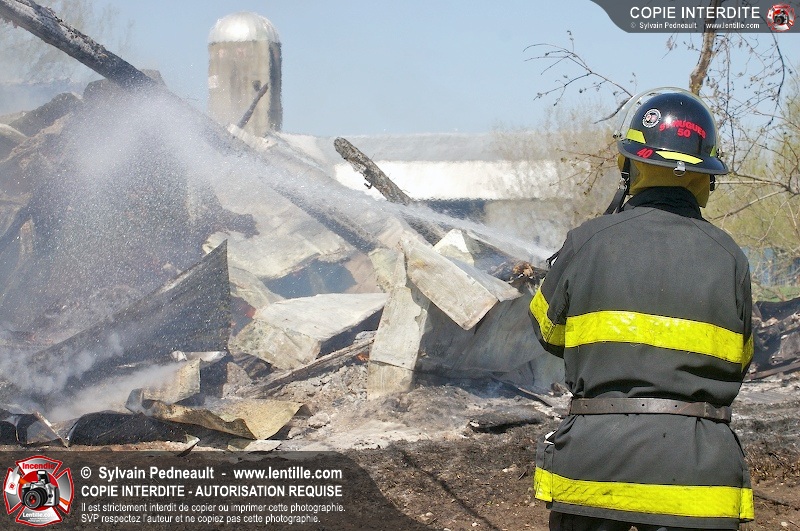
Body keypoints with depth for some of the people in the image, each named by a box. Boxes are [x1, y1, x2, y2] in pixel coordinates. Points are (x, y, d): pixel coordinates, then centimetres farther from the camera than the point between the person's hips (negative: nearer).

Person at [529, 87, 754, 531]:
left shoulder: (589, 242, -5)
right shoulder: (727, 257, 0)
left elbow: (548, 331, 11)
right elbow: (737, 362, 12)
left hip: (597, 461, -1)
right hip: (695, 473, 1)